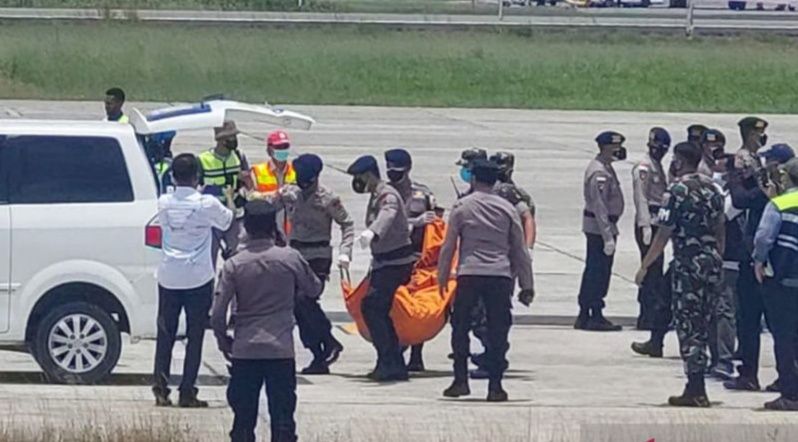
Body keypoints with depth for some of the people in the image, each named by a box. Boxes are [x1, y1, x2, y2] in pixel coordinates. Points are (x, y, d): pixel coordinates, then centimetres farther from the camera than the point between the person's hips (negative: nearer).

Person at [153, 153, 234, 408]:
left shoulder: (164, 204, -3)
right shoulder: (207, 205, -10)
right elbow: (226, 222, 8)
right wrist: (233, 203, 27)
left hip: (168, 277, 3)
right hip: (198, 278, -3)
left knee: (165, 334, 10)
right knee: (195, 337, 3)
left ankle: (161, 390, 4)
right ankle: (187, 392, 1)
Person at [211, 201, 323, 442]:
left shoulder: (234, 264, -4)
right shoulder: (291, 259, -4)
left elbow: (218, 315, -7)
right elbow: (314, 290, 12)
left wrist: (223, 340, 10)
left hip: (244, 351, 1)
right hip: (281, 350, 0)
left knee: (243, 419, 7)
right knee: (282, 419, 2)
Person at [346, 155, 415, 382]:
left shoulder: (388, 196, -17)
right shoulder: (376, 197, 15)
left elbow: (387, 216, -40)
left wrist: (371, 233, -58)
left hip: (396, 262, -10)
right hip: (383, 262, 10)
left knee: (371, 307, -16)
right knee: (380, 311, 11)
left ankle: (388, 361, -16)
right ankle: (395, 365, 15)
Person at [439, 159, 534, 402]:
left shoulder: (462, 207, 4)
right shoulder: (507, 209, 8)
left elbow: (449, 246, 5)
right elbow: (520, 249, 10)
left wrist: (442, 278, 14)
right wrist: (526, 286, 15)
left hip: (469, 273, -1)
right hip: (500, 274, 1)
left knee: (460, 328, 10)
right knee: (498, 332, 3)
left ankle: (461, 380, 5)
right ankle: (495, 386, 0)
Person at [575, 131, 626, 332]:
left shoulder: (605, 168, 14)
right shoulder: (599, 173, -19)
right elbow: (600, 207, -23)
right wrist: (608, 237, -24)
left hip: (595, 227, 11)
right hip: (600, 226, -11)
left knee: (593, 270, 13)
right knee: (599, 272, -6)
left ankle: (584, 315, 18)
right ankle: (596, 317, -2)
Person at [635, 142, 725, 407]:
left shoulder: (677, 191, -11)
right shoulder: (712, 190, 10)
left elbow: (664, 234, -13)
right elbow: (720, 230, 14)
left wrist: (644, 267, -6)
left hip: (688, 265, -7)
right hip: (713, 264, 7)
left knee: (688, 326, -2)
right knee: (702, 326, 13)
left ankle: (695, 390, -4)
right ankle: (696, 389, 16)